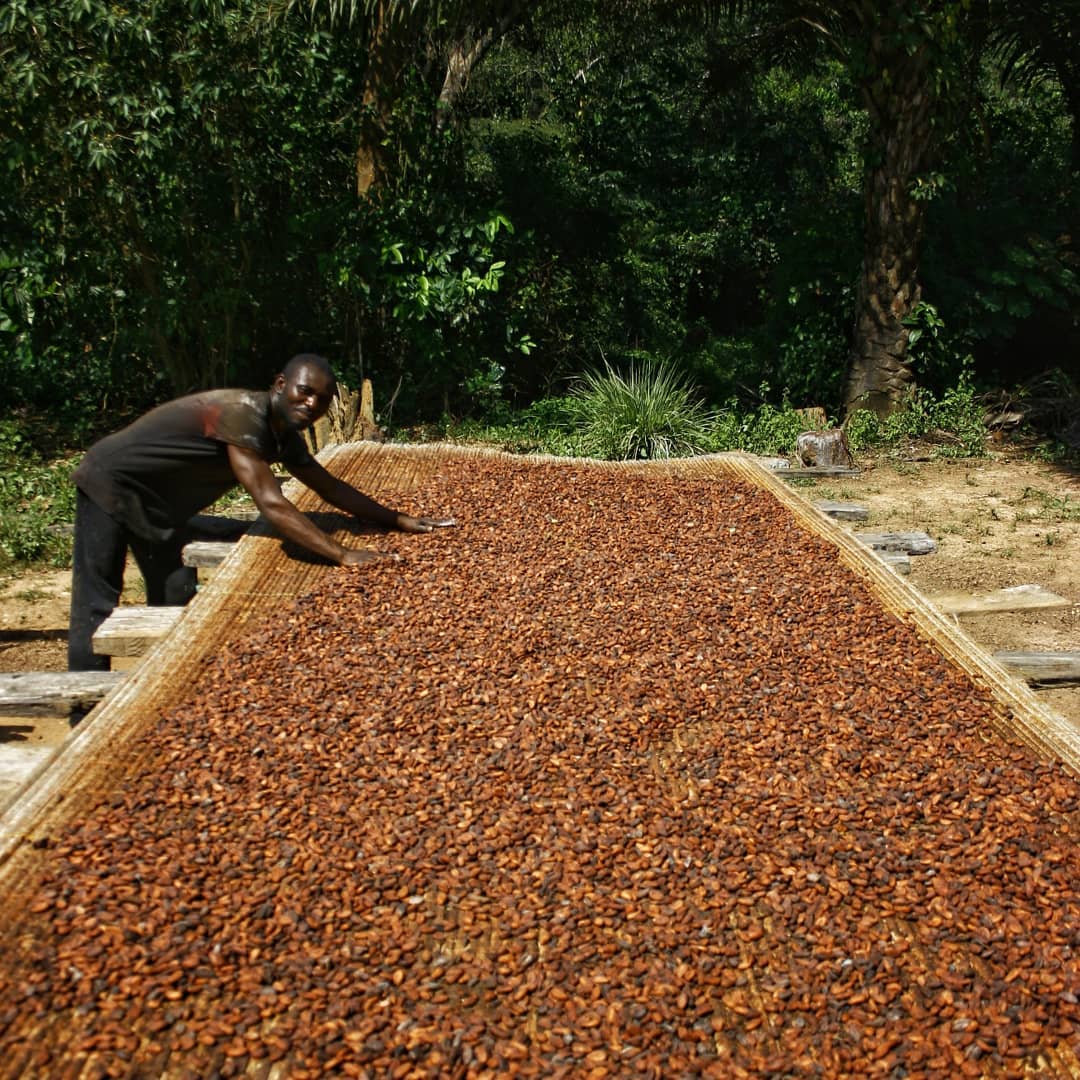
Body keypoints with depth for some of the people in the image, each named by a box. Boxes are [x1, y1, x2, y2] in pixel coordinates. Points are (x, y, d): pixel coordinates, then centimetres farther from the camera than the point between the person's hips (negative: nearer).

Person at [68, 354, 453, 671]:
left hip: (158, 504, 9)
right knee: (97, 606, -5)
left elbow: (330, 487, 7)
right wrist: (343, 555, -41)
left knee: (177, 601, 8)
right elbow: (272, 504, -39)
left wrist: (402, 521, 1)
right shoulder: (243, 413, -32)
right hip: (110, 483, -9)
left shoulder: (285, 434, -3)